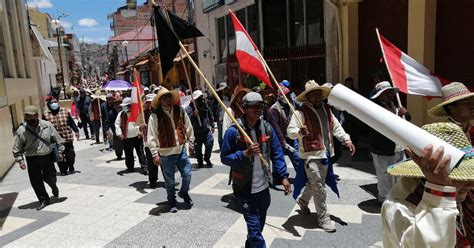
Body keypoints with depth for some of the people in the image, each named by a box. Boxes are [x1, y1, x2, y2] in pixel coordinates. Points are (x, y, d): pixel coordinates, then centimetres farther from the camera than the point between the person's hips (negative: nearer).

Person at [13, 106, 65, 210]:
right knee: (36, 181, 2)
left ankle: (54, 188, 43)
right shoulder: (21, 131, -8)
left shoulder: (47, 125, -6)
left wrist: (59, 152, 6)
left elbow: (57, 139, 5)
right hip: (32, 160, 0)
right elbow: (17, 148, 1)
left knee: (50, 177, 8)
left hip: (47, 157, 0)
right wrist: (20, 160, -6)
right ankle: (44, 200, 19)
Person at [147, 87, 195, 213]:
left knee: (187, 174, 9)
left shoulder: (180, 111, 1)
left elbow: (188, 127, 12)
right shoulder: (155, 116, -11)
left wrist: (191, 141, 14)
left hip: (181, 150, 3)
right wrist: (155, 154, -13)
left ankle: (184, 193, 39)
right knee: (169, 180, 11)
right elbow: (152, 137, -10)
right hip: (166, 153, -3)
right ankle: (172, 201, 33)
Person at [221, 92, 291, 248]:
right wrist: (245, 154, -24)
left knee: (259, 224, 22)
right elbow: (224, 158, -10)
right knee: (254, 226, 0)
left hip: (263, 186, 5)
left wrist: (284, 176, 0)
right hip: (244, 188, -5)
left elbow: (277, 153, 5)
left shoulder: (267, 127, -1)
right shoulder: (233, 131, -15)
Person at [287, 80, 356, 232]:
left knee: (315, 183, 21)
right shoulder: (301, 112, -14)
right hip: (311, 154, -7)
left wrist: (347, 140, 1)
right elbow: (290, 131, -19)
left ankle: (302, 200, 46)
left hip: (325, 153, 7)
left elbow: (336, 127, 14)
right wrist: (300, 132, -41)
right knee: (319, 187, -2)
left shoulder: (327, 110, 9)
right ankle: (323, 217, 14)